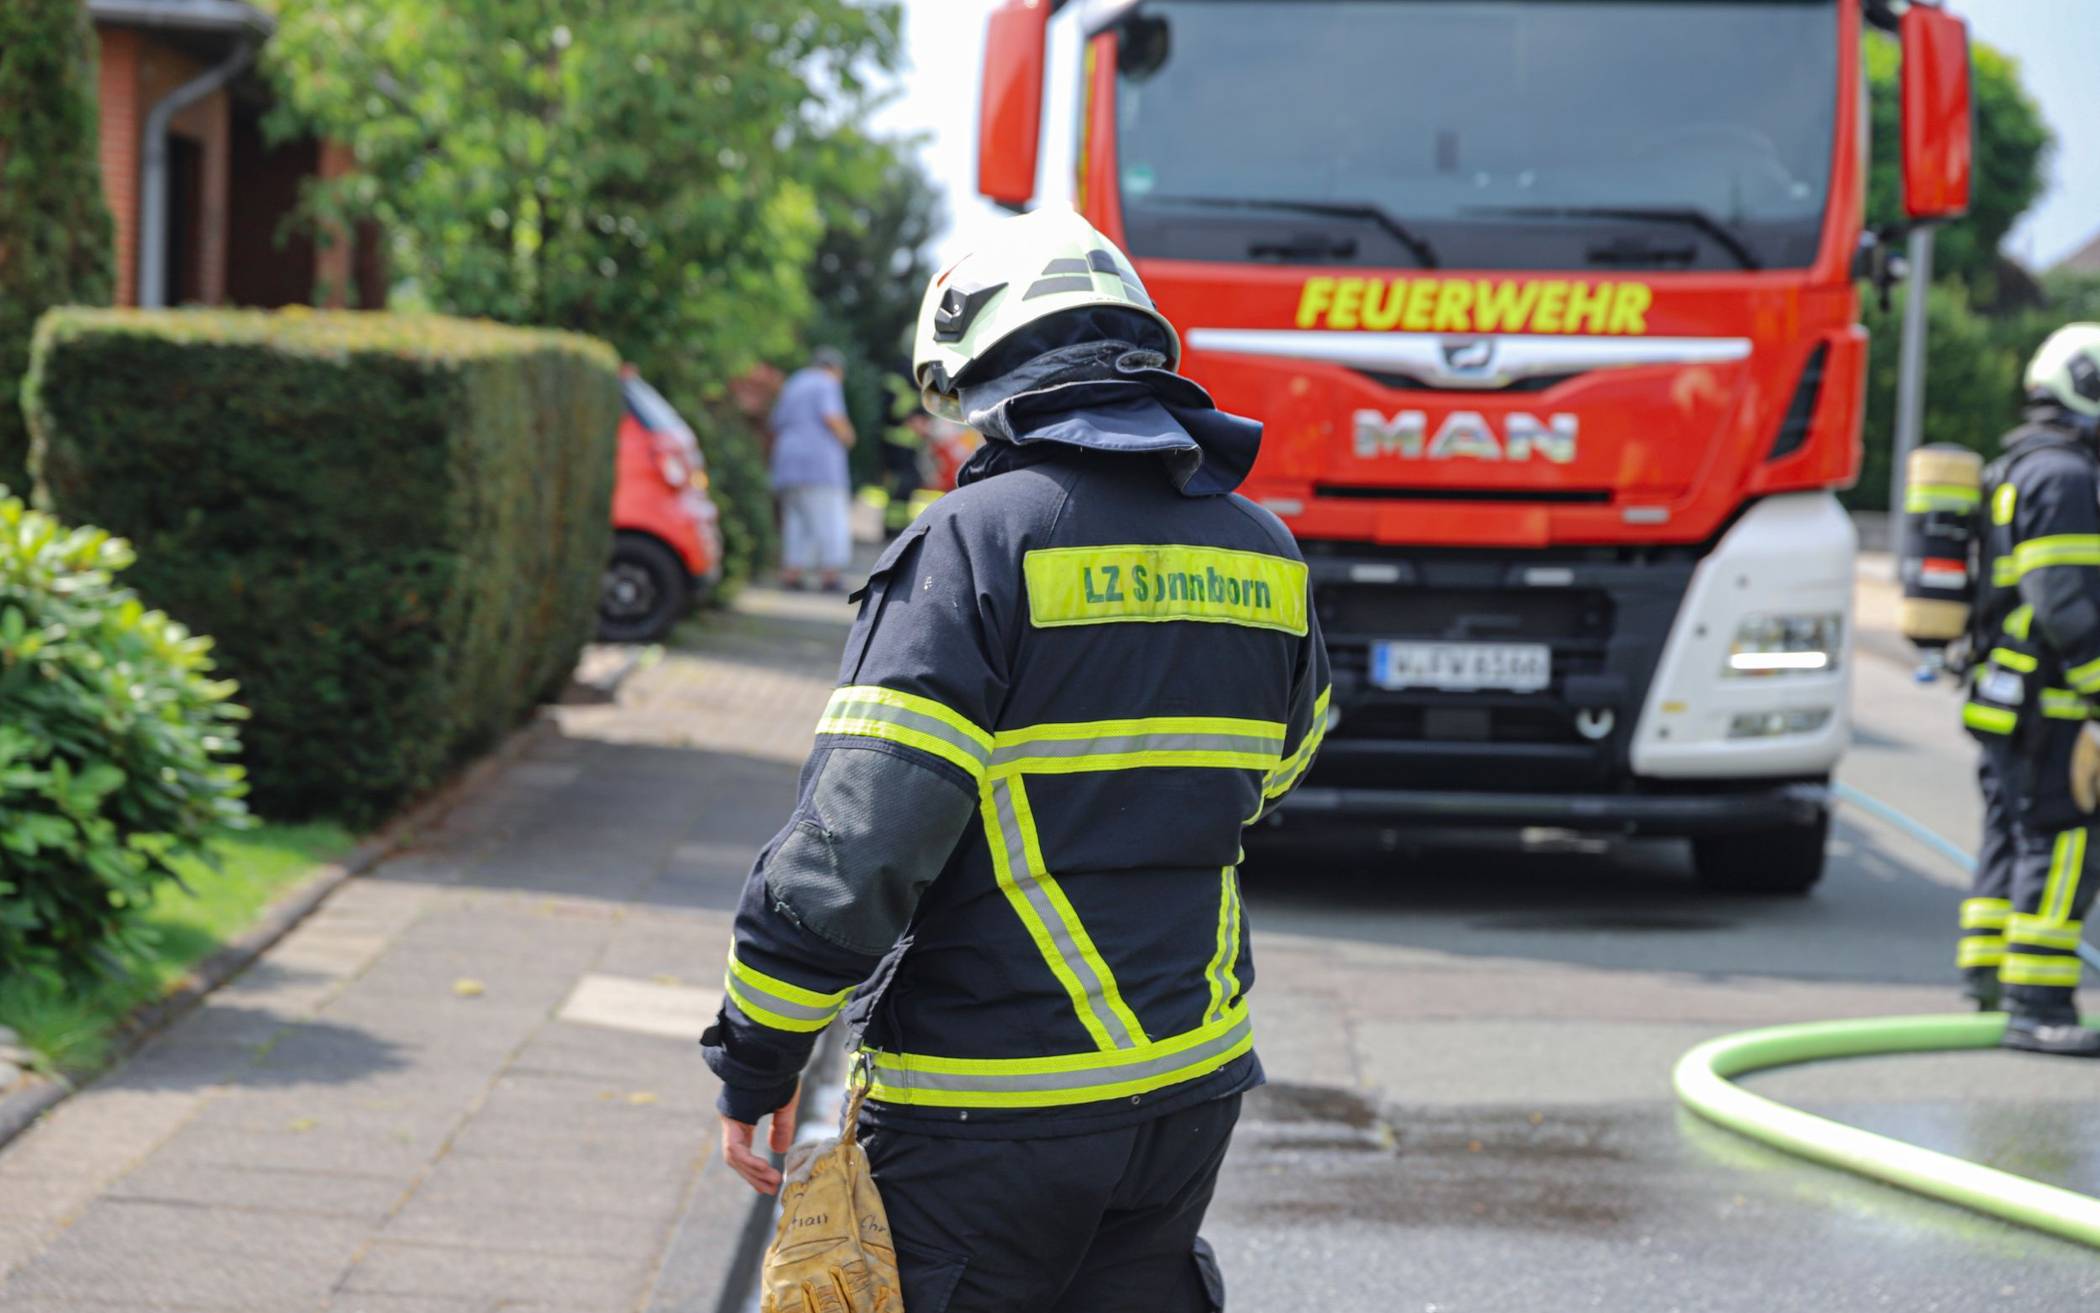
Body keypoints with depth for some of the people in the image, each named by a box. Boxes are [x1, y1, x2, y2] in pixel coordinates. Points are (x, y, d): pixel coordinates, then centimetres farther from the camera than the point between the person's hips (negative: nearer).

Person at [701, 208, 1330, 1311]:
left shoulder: (973, 544, -15)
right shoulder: (1262, 557, 6)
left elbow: (853, 845, -19)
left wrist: (756, 1064, -10)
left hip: (990, 1113, -6)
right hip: (1191, 1095, 6)